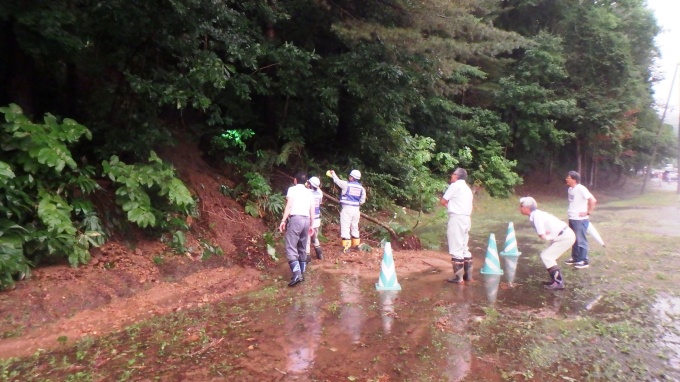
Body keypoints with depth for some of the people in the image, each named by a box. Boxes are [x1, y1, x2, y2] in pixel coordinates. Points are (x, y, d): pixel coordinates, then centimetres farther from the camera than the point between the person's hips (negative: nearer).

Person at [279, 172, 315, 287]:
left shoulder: (292, 189, 3)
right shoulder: (309, 192, 19)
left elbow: (289, 205, -10)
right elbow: (312, 210, 15)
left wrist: (283, 220, -12)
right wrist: (311, 225, 20)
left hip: (295, 219, -6)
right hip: (306, 220, 6)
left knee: (291, 248, -8)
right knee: (302, 248, 14)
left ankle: (297, 274, -20)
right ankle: (301, 273, 17)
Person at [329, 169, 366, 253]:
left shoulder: (346, 184, -9)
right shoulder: (361, 188, 6)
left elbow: (337, 180, 6)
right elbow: (362, 200, 7)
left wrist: (333, 173, 22)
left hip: (347, 208, -6)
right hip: (356, 209, 6)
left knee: (345, 227, -3)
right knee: (355, 227, 18)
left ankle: (346, 247, -6)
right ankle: (356, 245, 27)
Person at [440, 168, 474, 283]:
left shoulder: (455, 185, -5)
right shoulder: (467, 188, 21)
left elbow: (443, 201, -3)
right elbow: (469, 206, 19)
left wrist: (449, 205, 14)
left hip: (456, 218, -9)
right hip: (466, 218, 9)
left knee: (456, 249, -6)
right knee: (464, 248, 14)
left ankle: (458, 277, -4)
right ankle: (468, 275, 17)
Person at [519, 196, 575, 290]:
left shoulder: (536, 217, -20)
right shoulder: (537, 214, 9)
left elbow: (543, 236, -19)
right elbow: (548, 231, 11)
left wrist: (546, 235, 2)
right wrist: (546, 233, -10)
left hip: (565, 237, -9)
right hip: (565, 235, 9)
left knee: (546, 256, -7)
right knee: (548, 256, 14)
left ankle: (558, 283, -2)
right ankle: (557, 279, 19)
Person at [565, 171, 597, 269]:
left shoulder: (581, 189, -17)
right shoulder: (570, 189, 9)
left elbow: (593, 200, -22)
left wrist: (588, 212, -16)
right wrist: (570, 211, 11)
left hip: (580, 220, -8)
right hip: (572, 219, 9)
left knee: (581, 241, 0)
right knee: (574, 240, 17)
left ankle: (584, 261, 11)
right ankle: (575, 258, 29)